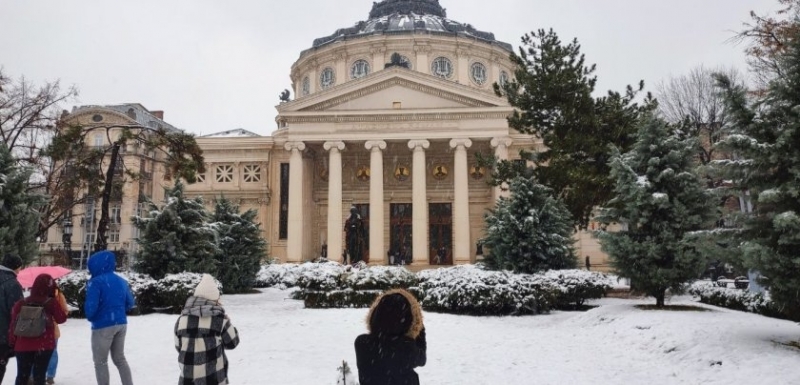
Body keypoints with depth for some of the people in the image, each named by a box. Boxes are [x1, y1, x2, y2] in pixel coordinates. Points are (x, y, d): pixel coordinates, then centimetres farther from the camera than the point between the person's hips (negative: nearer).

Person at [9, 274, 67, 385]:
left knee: (22, 376, 14)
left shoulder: (21, 303, 0)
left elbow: (13, 324, 1)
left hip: (23, 345, 2)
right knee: (39, 376, 4)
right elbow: (62, 319, 4)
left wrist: (12, 343, 11)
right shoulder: (52, 303, -8)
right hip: (45, 345, -2)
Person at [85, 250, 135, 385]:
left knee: (100, 362, 9)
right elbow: (130, 303, 11)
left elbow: (91, 306, -19)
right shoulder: (121, 281, 8)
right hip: (121, 324, 7)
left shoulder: (95, 282, -14)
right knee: (120, 359, 19)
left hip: (103, 326, -7)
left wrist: (90, 317, 1)